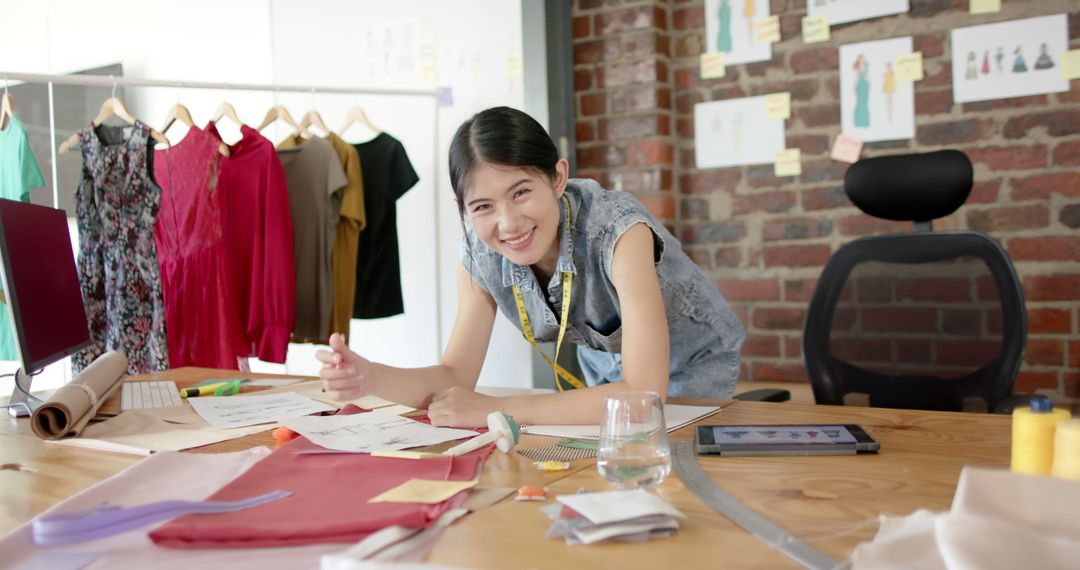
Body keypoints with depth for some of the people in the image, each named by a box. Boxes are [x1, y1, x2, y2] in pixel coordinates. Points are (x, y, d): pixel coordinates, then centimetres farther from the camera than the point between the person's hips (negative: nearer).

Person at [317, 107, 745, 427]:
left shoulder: (619, 229, -38)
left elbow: (645, 395, -43)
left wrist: (498, 409, -41)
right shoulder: (480, 251, -20)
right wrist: (369, 377, -37)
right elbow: (456, 374, -16)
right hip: (606, 369, 4)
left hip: (694, 364, -3)